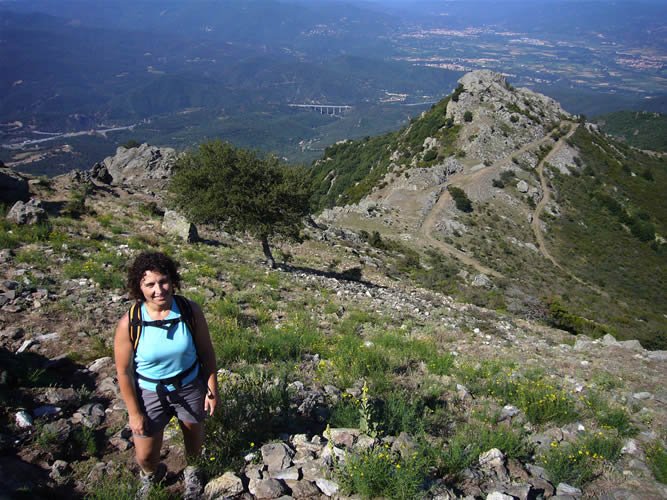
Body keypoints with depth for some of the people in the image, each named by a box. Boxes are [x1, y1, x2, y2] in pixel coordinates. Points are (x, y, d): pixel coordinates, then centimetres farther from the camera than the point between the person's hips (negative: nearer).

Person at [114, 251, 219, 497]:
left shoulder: (191, 310, -20)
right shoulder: (129, 323, -23)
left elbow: (206, 351, -8)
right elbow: (124, 371, -13)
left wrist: (212, 390, -4)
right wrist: (134, 412, -8)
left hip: (191, 387, 1)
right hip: (150, 394, -1)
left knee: (194, 437, 25)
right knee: (145, 456, 12)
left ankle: (191, 469, 61)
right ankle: (150, 475, 52)